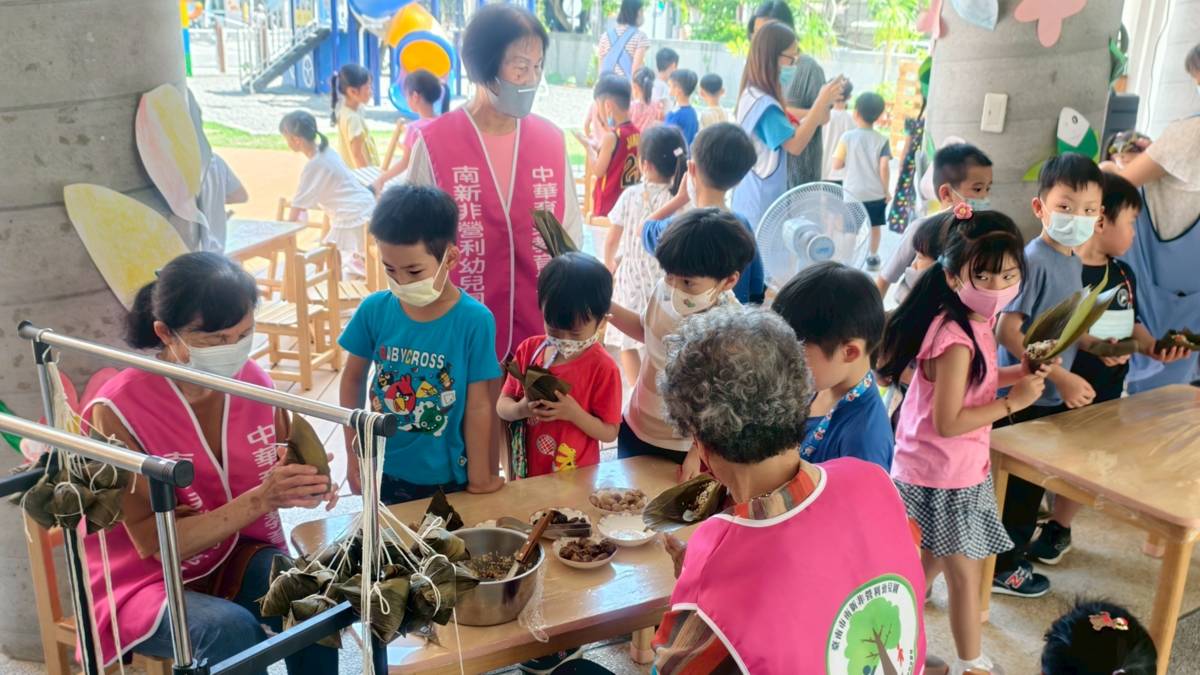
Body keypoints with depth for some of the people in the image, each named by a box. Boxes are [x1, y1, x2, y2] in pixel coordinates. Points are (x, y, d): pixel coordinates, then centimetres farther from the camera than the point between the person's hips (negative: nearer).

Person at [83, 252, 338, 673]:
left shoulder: (254, 381, -8)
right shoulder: (118, 411, -21)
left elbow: (281, 473, 6)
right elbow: (155, 543, -21)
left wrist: (307, 484, -20)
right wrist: (260, 499, -32)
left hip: (241, 556, 4)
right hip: (147, 581, -4)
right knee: (230, 628, -33)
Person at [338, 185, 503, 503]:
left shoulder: (474, 320, -19)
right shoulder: (374, 309, -11)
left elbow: (479, 406, -13)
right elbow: (353, 379, 3)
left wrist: (480, 478, -6)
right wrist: (353, 457, 5)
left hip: (446, 478, -2)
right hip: (383, 472, 3)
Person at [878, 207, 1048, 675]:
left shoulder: (974, 323, 1)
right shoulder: (957, 340, -29)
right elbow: (947, 422, -28)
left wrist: (1017, 374, 1)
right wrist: (1012, 402, -22)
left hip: (933, 469, 10)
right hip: (945, 476, -10)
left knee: (931, 563, 25)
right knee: (965, 574, 8)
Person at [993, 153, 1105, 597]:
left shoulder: (1073, 262, 7)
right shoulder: (1034, 260, -20)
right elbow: (1008, 331, -25)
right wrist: (1060, 377, -24)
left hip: (1052, 396, 8)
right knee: (1019, 485, 4)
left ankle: (1015, 545, 36)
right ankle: (1001, 567, 19)